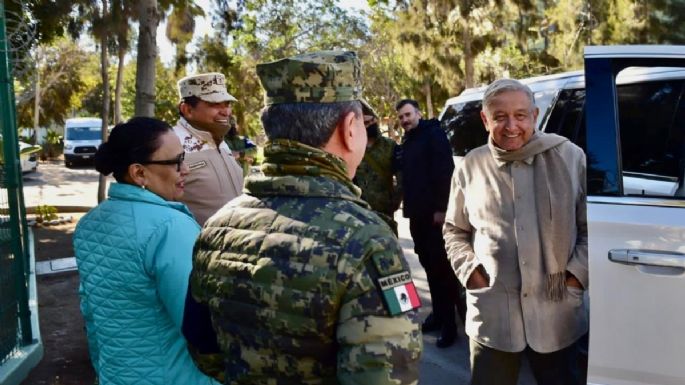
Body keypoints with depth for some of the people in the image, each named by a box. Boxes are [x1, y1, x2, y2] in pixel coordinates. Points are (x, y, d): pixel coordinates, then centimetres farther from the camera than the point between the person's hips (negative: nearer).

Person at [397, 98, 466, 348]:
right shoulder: (407, 142, 19)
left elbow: (445, 172, -16)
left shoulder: (433, 134, -7)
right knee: (429, 265, 13)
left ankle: (449, 323, -1)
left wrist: (442, 208, -22)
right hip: (418, 214, 8)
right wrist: (408, 206, 13)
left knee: (442, 267, -6)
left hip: (435, 213, -8)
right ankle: (440, 314, 22)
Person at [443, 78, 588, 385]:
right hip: (491, 315, 1)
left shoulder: (569, 157, -2)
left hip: (556, 312, 0)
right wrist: (469, 269, 0)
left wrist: (578, 273, -4)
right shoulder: (470, 167, 2)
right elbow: (454, 230, 13)